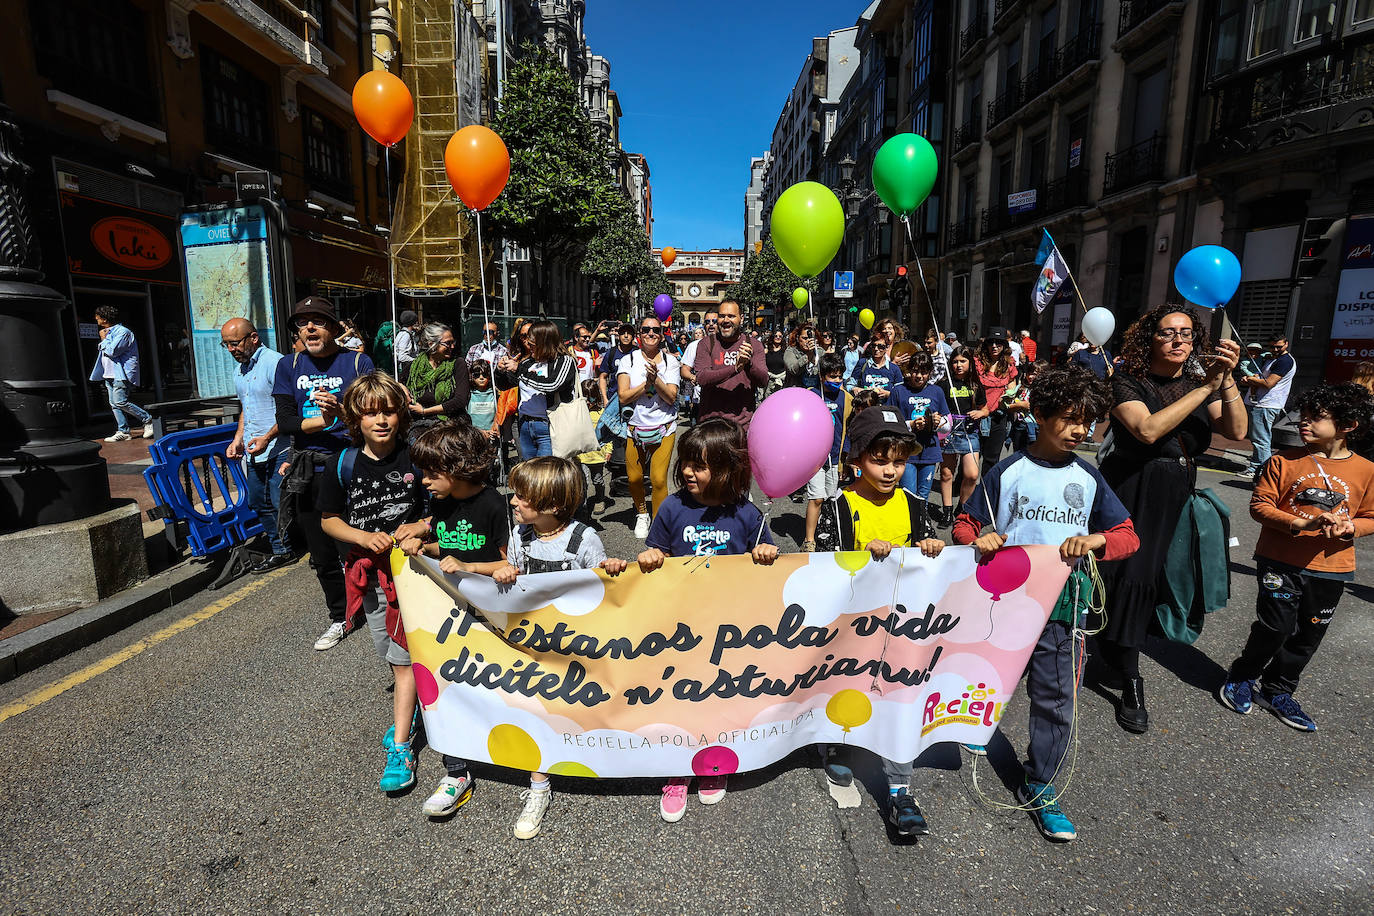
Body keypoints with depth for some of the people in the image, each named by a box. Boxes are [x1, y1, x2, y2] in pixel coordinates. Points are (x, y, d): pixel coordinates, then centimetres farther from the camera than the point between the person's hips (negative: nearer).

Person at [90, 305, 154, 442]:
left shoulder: (123, 332, -11)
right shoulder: (108, 332, 20)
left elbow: (112, 351, -19)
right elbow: (101, 349, 31)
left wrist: (104, 339, -3)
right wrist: (103, 342, 11)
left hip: (121, 374, -10)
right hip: (109, 374, 10)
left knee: (120, 402, -18)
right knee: (114, 404, 5)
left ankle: (147, 419, -6)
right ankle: (123, 432, 5)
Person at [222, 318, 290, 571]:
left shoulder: (274, 362, -13)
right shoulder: (239, 371, 15)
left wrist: (267, 437, -24)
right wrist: (238, 439, 16)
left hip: (277, 449, -9)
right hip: (253, 452, 9)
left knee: (281, 502, -6)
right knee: (259, 503, 14)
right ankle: (280, 550, 26)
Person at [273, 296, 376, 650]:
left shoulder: (358, 363, -3)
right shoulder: (289, 366, 7)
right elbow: (285, 422, -2)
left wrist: (343, 413, -28)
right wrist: (323, 420, -18)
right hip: (308, 473, 4)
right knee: (323, 556, 14)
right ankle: (339, 619, 34)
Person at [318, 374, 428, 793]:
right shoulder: (344, 465, -4)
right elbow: (329, 520, 4)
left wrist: (423, 526, -20)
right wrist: (365, 538, -13)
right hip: (369, 572, 3)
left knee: (404, 656, -2)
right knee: (389, 654, 19)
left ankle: (400, 747, 7)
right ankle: (409, 708, 46)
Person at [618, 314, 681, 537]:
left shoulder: (670, 361, 3)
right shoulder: (628, 360, 3)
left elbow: (671, 397, -6)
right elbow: (623, 396, -7)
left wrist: (655, 378, -20)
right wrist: (648, 382, -13)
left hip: (664, 428, -1)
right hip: (635, 427, 1)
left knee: (659, 479, -10)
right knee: (634, 477, 4)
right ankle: (641, 514, 32)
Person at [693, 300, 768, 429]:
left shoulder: (753, 344, 5)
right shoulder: (707, 343, 1)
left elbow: (764, 382, -4)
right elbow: (701, 379, -13)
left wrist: (749, 363, -23)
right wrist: (735, 368, -23)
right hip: (711, 417, -1)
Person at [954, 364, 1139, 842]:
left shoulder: (1088, 478, 4)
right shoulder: (1007, 471, -5)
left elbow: (1129, 536, 4)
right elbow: (964, 526, -1)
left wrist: (1092, 540, -16)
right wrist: (978, 541, -24)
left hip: (1061, 603, 3)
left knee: (1055, 698, 7)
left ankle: (1040, 788, 24)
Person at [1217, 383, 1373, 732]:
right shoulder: (1284, 462, -7)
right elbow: (1259, 505, -9)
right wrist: (1302, 524, -23)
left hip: (1330, 568, 3)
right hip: (1281, 562, -3)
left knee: (1309, 634, 13)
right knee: (1275, 627, -3)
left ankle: (1277, 690, 32)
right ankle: (1242, 677, 22)